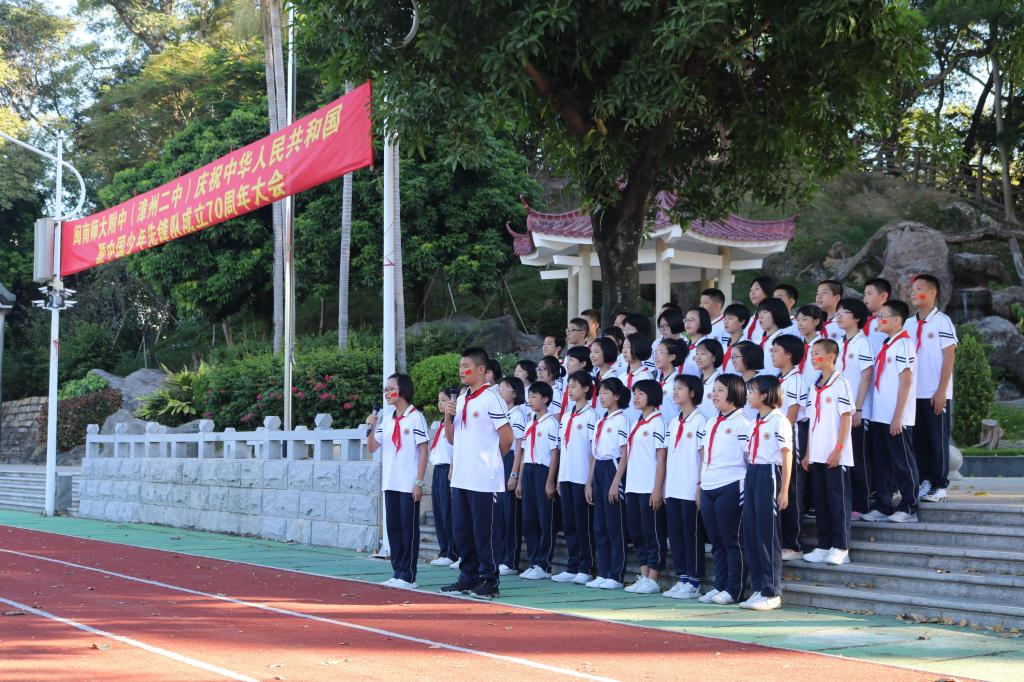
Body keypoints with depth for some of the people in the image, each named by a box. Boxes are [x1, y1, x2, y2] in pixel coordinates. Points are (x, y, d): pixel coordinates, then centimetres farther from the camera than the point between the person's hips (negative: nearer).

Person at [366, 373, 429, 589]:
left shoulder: (415, 417, -6)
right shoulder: (386, 419, 12)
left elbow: (423, 451, -8)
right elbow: (372, 448, 16)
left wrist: (419, 482, -13)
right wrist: (371, 428, -3)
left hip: (409, 485, -6)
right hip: (390, 484, 6)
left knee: (409, 529, -3)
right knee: (393, 528, 8)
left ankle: (408, 576, 0)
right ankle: (397, 572, 15)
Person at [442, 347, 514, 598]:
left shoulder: (491, 399, -10)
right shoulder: (460, 400, 14)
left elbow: (507, 437, -11)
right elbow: (451, 438, 18)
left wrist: (490, 458, 3)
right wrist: (448, 417, 0)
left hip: (484, 480, -8)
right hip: (460, 478, 8)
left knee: (484, 531, -3)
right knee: (462, 530, 11)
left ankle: (489, 581, 4)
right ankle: (468, 577, 21)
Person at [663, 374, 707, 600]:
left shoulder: (699, 420, -7)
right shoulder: (673, 423, 15)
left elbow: (704, 455, -9)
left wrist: (700, 486, -13)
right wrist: (665, 487, 13)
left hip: (691, 490, -7)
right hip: (673, 490, 7)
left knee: (692, 535, -2)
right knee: (675, 534, 9)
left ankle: (693, 582, 2)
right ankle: (682, 578, 16)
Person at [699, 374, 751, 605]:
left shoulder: (741, 424, -4)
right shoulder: (710, 424, 18)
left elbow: (749, 458, -7)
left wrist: (747, 489, -11)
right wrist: (700, 485, 17)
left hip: (730, 488, -7)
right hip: (708, 489, 7)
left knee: (731, 540, -3)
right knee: (716, 542, 9)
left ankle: (732, 589, 0)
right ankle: (719, 586, 14)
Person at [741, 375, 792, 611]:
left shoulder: (779, 421, -7)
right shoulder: (755, 424, 18)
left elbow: (787, 457, -10)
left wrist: (784, 490, -14)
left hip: (769, 475, -9)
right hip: (751, 476, 9)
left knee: (767, 534, -6)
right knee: (750, 533, 7)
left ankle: (772, 592, -1)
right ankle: (757, 589, 14)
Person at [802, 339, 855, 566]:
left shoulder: (840, 384, -7)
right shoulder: (815, 387, 15)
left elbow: (846, 417, -11)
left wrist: (838, 449, -16)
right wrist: (808, 453, 14)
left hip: (835, 455, -7)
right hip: (817, 454, 7)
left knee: (838, 499, -3)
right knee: (820, 500, 9)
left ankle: (840, 548, 0)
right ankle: (824, 546, 15)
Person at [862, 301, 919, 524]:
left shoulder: (903, 344, -11)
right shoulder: (885, 345, 14)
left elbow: (906, 381, -15)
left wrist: (898, 416, -17)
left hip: (897, 418, -8)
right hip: (879, 415, 8)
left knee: (902, 463, -1)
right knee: (880, 462, 10)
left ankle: (908, 508, 6)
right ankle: (882, 506, 17)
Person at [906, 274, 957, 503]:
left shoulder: (942, 321, -5)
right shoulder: (909, 324, 11)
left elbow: (949, 357, -8)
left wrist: (941, 391, -13)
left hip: (936, 395, -5)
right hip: (913, 393, 5)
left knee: (937, 440, 1)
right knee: (918, 440, 7)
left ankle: (939, 486, 7)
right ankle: (922, 482, 14)